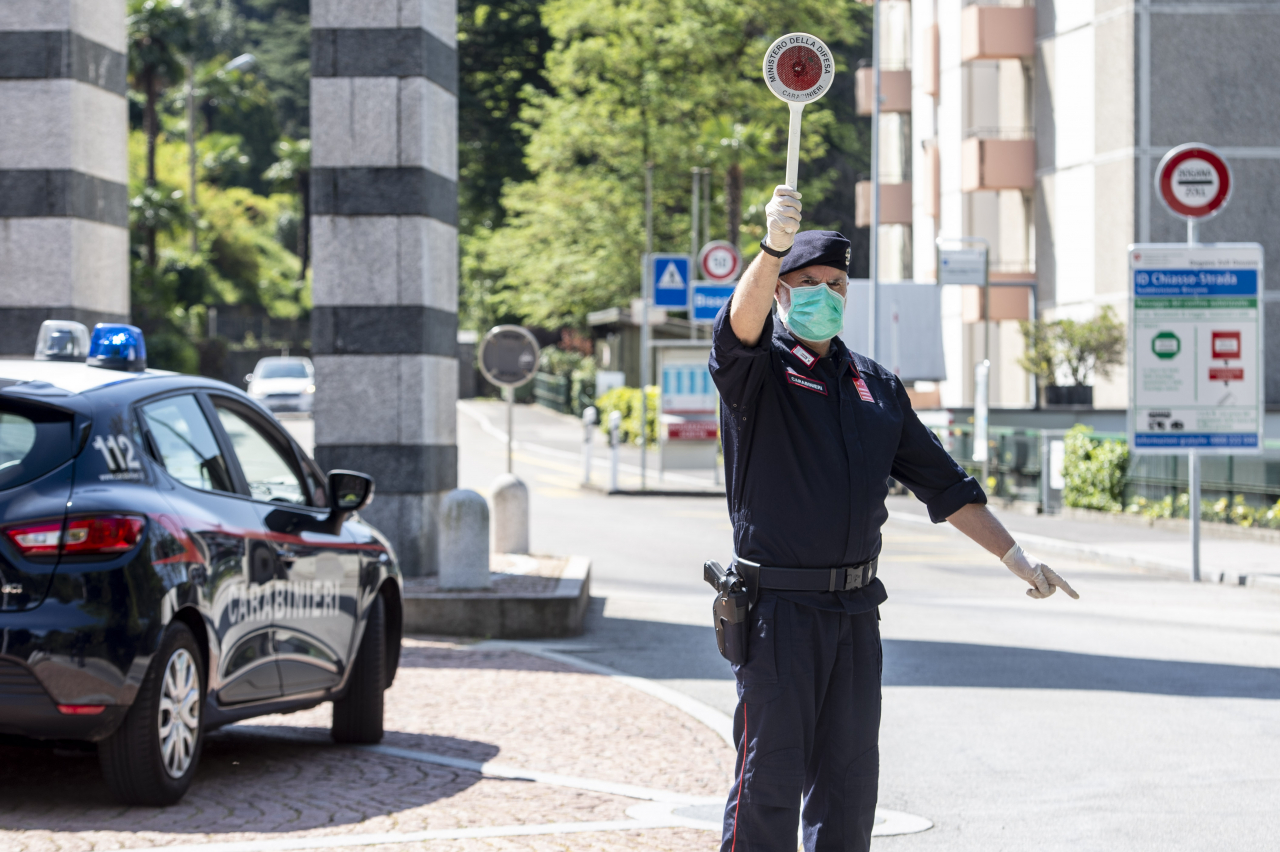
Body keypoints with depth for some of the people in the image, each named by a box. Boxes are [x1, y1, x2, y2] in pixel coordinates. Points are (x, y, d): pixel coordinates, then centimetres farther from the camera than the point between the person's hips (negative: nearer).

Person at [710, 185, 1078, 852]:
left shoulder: (875, 386, 15)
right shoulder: (759, 369, -2)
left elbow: (942, 482, 19)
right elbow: (741, 326, -27)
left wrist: (1014, 555, 15)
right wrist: (773, 249, -45)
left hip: (855, 610, 5)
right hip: (778, 605, -5)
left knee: (849, 780, 9)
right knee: (770, 778, -5)